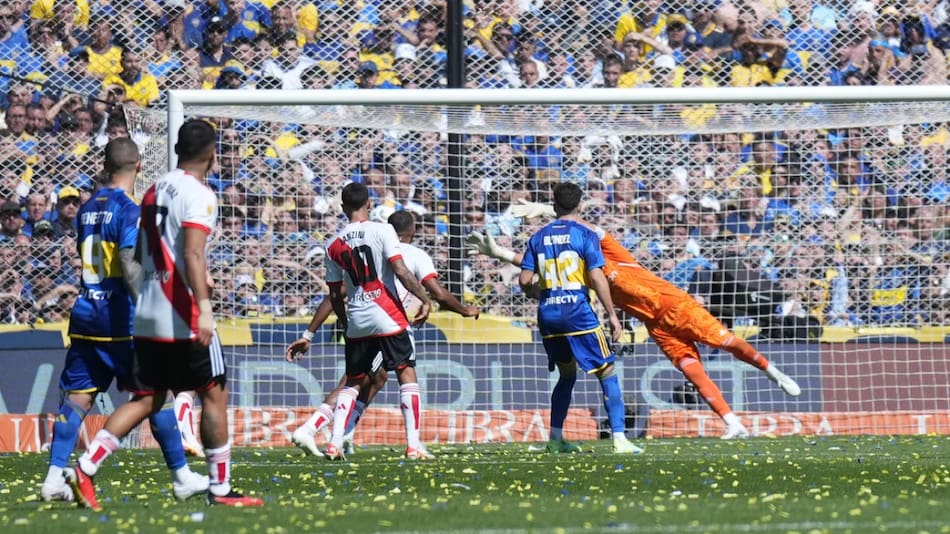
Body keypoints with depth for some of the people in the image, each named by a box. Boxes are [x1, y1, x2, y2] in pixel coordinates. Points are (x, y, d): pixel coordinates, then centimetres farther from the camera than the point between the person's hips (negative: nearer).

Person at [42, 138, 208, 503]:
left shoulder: (88, 209, 12)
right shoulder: (129, 211, -10)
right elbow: (129, 265, -21)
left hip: (85, 315, 6)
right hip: (119, 318, -6)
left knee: (76, 398, 3)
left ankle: (54, 478, -6)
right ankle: (181, 477, 9)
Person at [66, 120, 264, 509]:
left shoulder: (155, 190, 14)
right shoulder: (198, 194, -10)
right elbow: (192, 254, -22)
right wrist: (204, 308, -28)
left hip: (148, 315, 8)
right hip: (184, 318, -8)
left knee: (147, 399, 10)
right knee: (214, 394, 4)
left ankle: (86, 466, -5)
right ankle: (220, 489, 6)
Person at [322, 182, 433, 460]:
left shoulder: (334, 245, 6)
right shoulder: (382, 231, -6)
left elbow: (335, 294, 11)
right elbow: (400, 271, -14)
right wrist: (424, 299, -6)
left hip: (356, 321, 4)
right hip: (387, 317, -4)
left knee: (352, 382, 14)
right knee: (407, 375, 2)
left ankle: (334, 443, 3)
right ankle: (413, 445, -5)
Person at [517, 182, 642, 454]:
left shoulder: (538, 238, 9)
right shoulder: (584, 234, -4)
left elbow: (525, 281, 6)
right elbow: (597, 278, -10)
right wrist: (612, 314, -5)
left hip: (548, 313, 5)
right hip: (577, 311, -5)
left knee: (567, 375, 21)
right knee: (607, 373, -1)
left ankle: (556, 439, 17)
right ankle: (619, 439, -11)